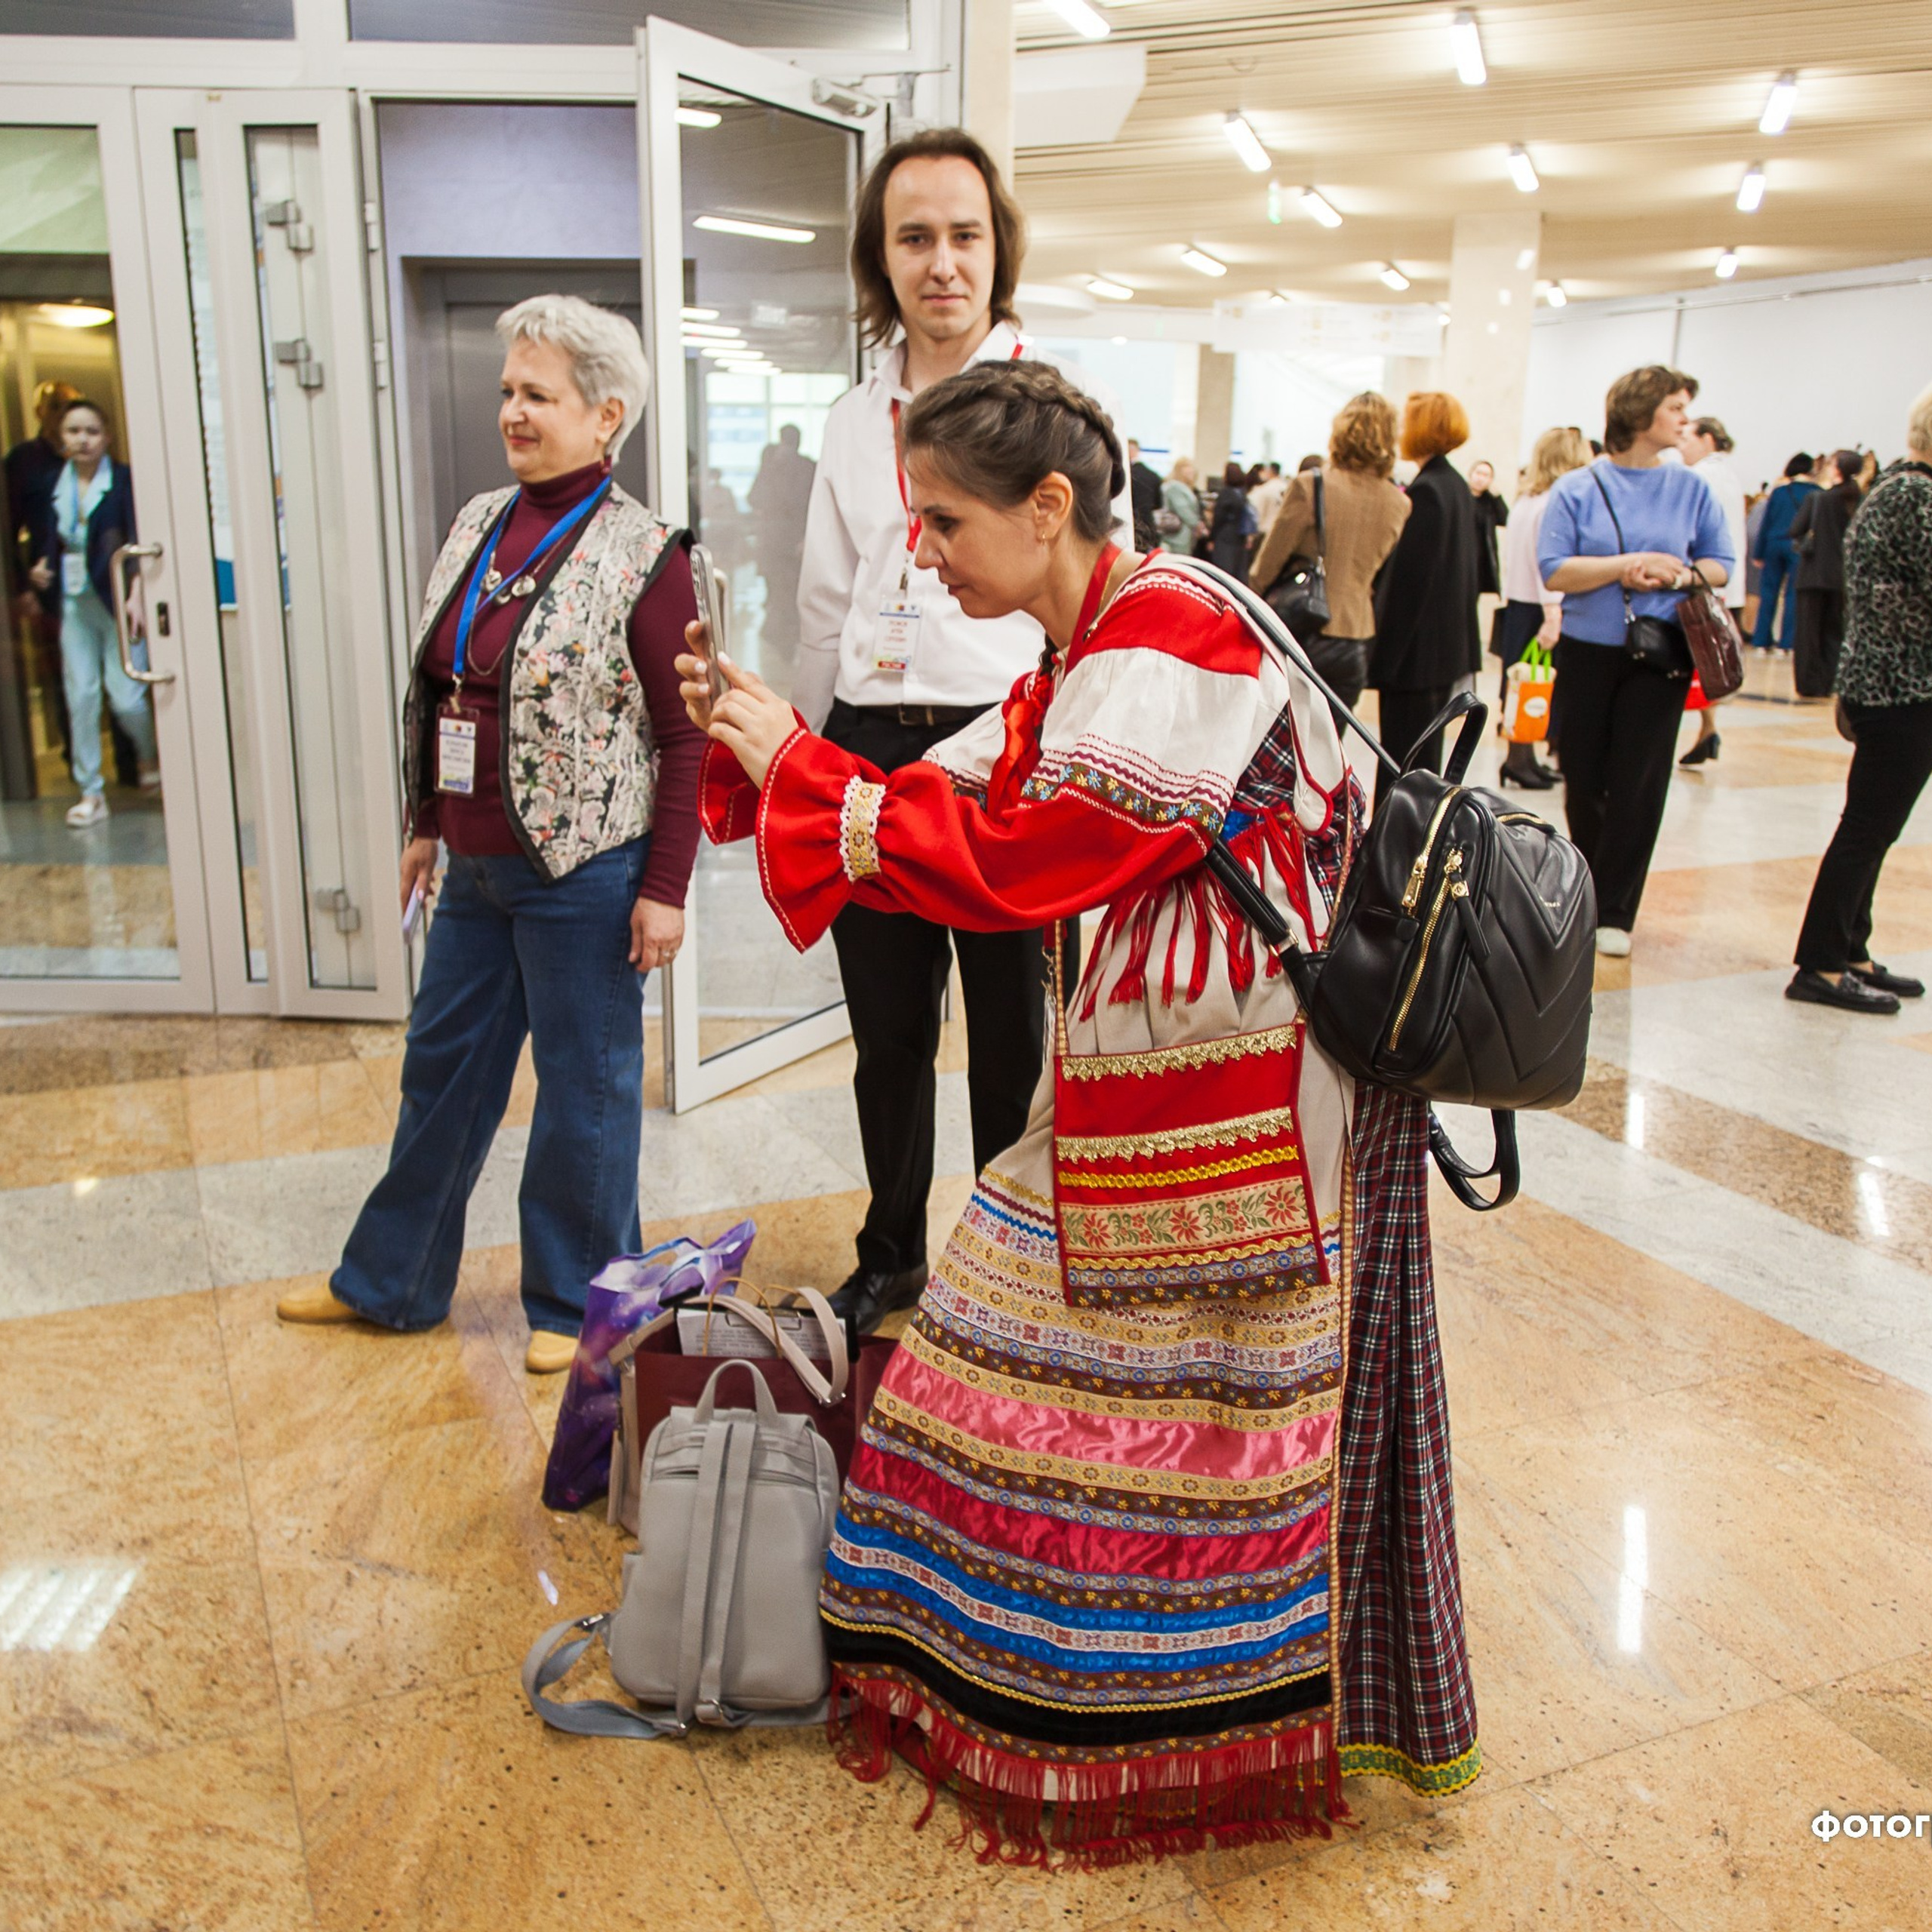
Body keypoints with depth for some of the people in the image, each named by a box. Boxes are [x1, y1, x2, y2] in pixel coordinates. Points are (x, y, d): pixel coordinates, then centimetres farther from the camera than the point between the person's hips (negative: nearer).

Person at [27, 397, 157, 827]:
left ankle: (150, 757, 26)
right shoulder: (54, 485, 6)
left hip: (116, 600, -4)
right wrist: (41, 569, -2)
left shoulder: (123, 482, -8)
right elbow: (48, 540, 18)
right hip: (74, 602, 4)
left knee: (126, 696, -6)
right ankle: (91, 791, 12)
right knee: (80, 695, 3)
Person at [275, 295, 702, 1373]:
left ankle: (577, 1304, 26)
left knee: (584, 1088, 7)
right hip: (476, 870, 7)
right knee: (444, 1068, 18)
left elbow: (682, 738, -12)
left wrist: (665, 887, -15)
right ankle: (392, 1282, 36)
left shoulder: (645, 555, -12)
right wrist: (428, 827, 17)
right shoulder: (481, 525, 9)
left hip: (582, 877, -7)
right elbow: (440, 695, 15)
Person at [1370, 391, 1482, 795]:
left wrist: (1383, 658, -18)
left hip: (1417, 651, -10)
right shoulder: (1458, 486, 13)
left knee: (1404, 765, -5)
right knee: (1427, 758, 17)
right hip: (1449, 645, 10)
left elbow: (1408, 582, -19)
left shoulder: (1426, 492, -16)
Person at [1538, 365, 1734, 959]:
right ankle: (1586, 898, 27)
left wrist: (1680, 575, -12)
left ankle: (1613, 914, 5)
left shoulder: (1691, 488, 5)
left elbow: (1722, 565, 8)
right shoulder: (1577, 489, 0)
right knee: (1583, 783, 8)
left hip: (1659, 658, 0)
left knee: (1638, 788, -3)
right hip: (1587, 655, 0)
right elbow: (1554, 570, -10)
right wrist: (1629, 564, -18)